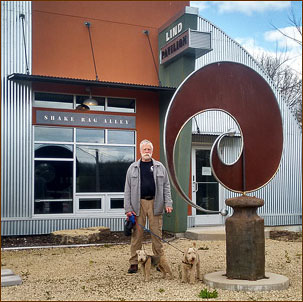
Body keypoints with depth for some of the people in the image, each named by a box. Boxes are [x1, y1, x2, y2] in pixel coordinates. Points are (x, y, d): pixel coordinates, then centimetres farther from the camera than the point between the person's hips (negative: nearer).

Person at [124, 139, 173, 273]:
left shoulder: (159, 167, 12)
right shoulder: (133, 168, 9)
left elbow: (166, 186, 10)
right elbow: (128, 189, 6)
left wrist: (168, 203, 0)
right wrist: (128, 208, -2)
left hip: (155, 203, 0)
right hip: (138, 203, 0)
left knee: (157, 233, 2)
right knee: (137, 233, 0)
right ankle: (134, 263, 8)